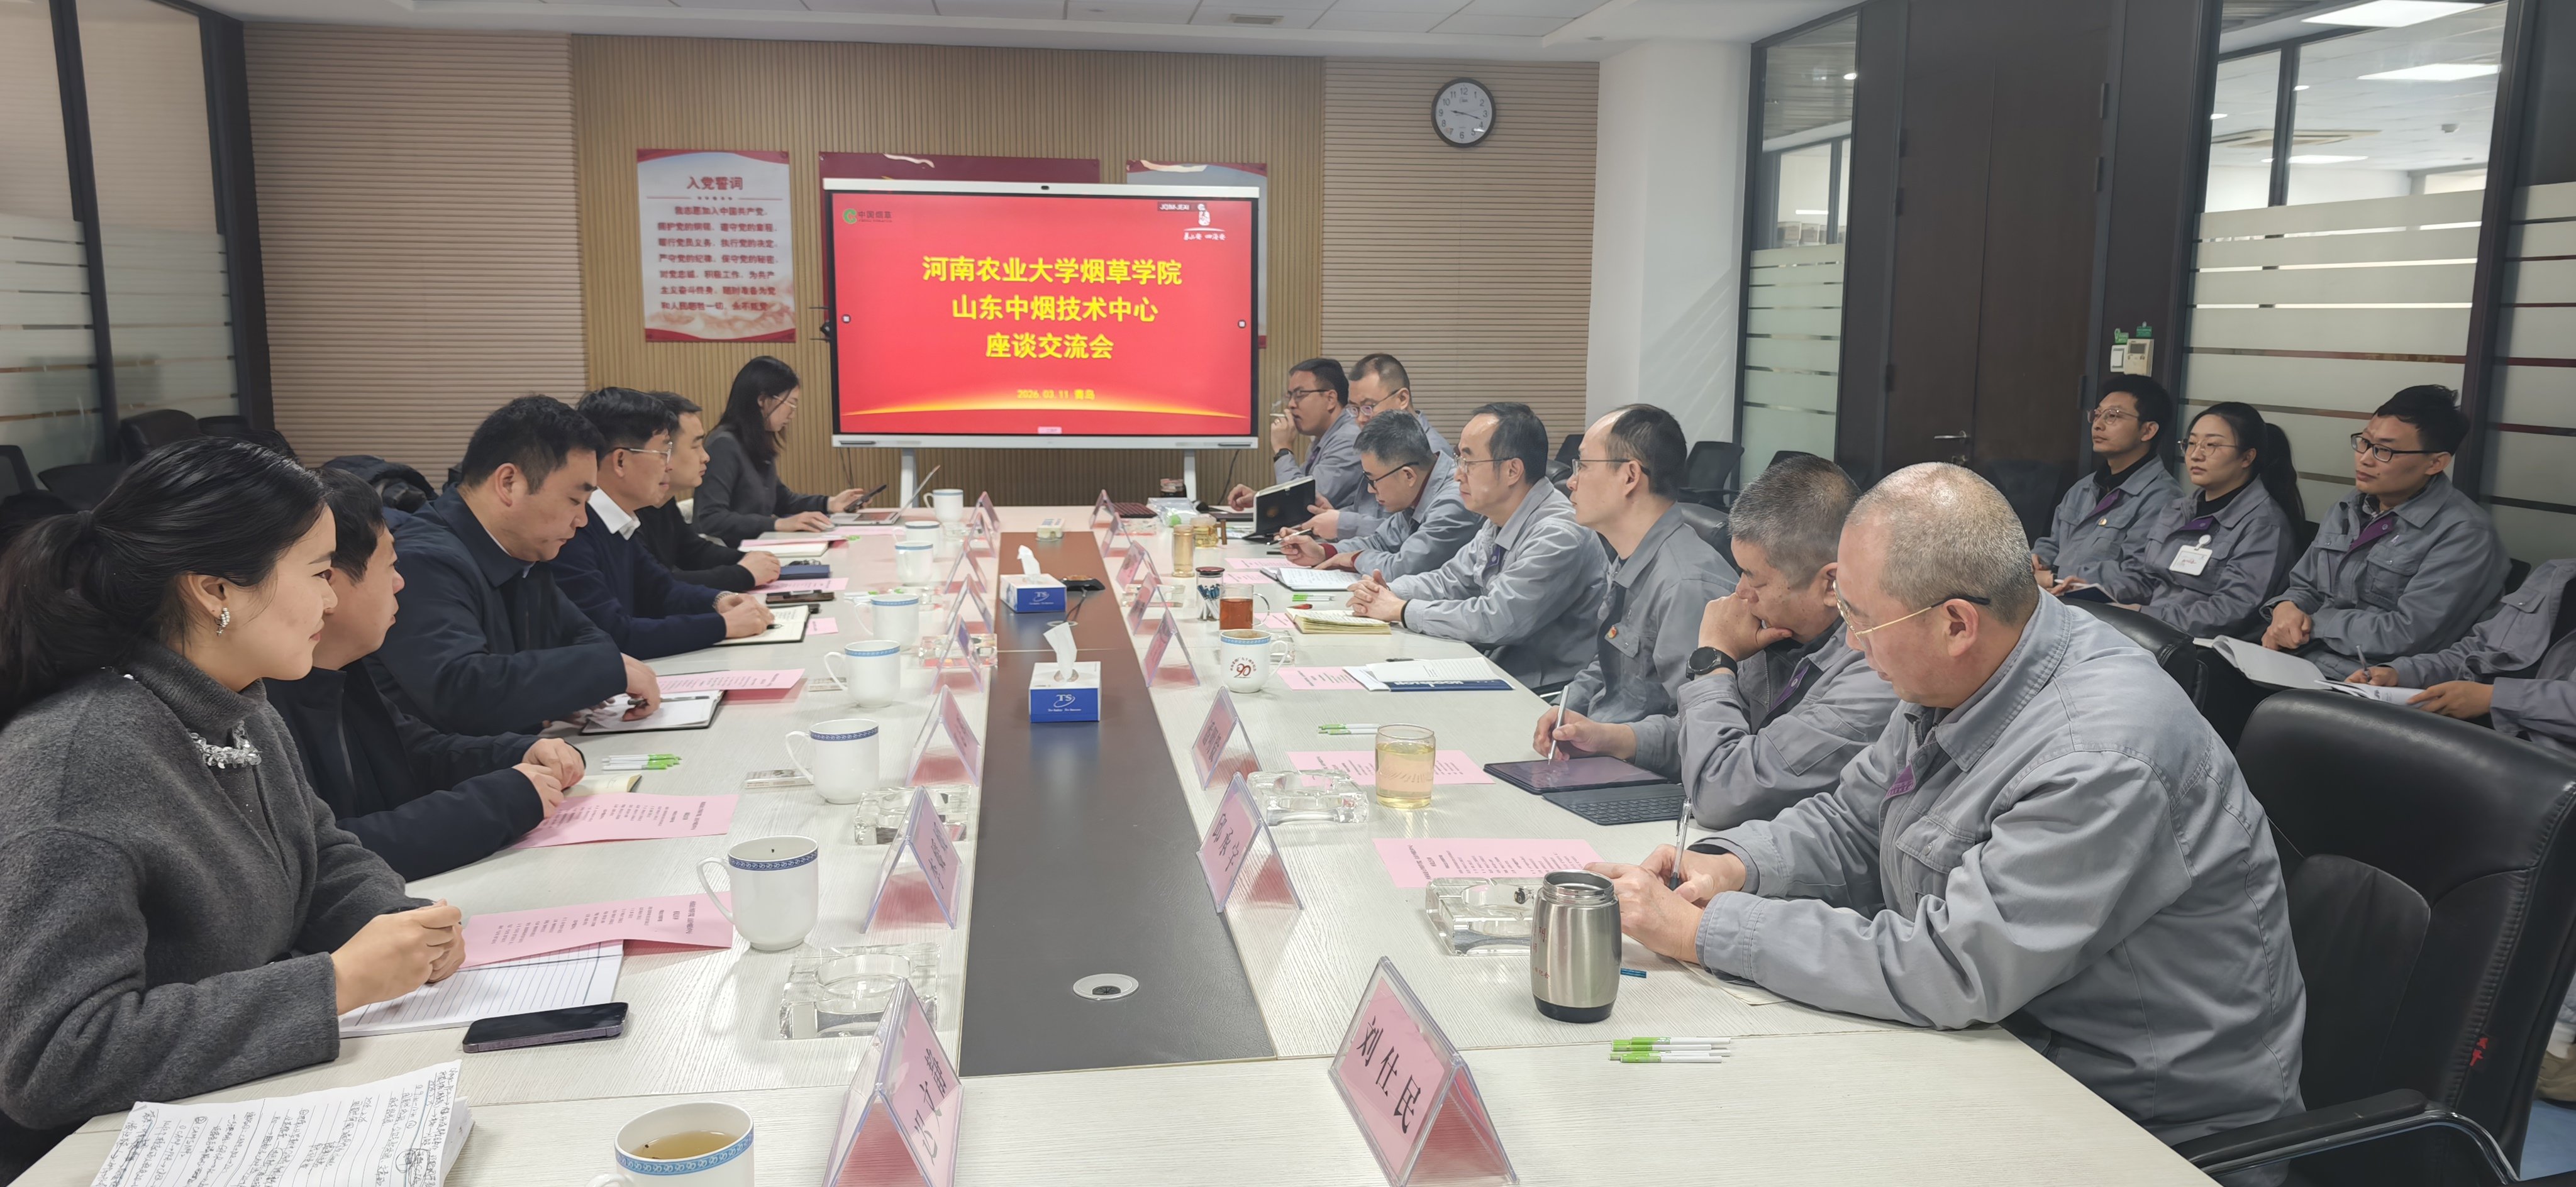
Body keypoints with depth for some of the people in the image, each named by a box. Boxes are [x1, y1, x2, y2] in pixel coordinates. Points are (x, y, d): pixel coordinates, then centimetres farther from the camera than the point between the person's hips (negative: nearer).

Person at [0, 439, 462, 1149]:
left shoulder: (246, 717, 2)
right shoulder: (70, 765, -24)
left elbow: (326, 857, 15)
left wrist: (401, 926, -8)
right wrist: (340, 982, -28)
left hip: (259, 1099, 7)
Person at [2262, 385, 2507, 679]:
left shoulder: (2463, 534, -11)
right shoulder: (2344, 511, 13)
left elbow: (2407, 637, -19)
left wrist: (2314, 623, -9)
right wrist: (2286, 609, -5)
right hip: (2298, 664, 7)